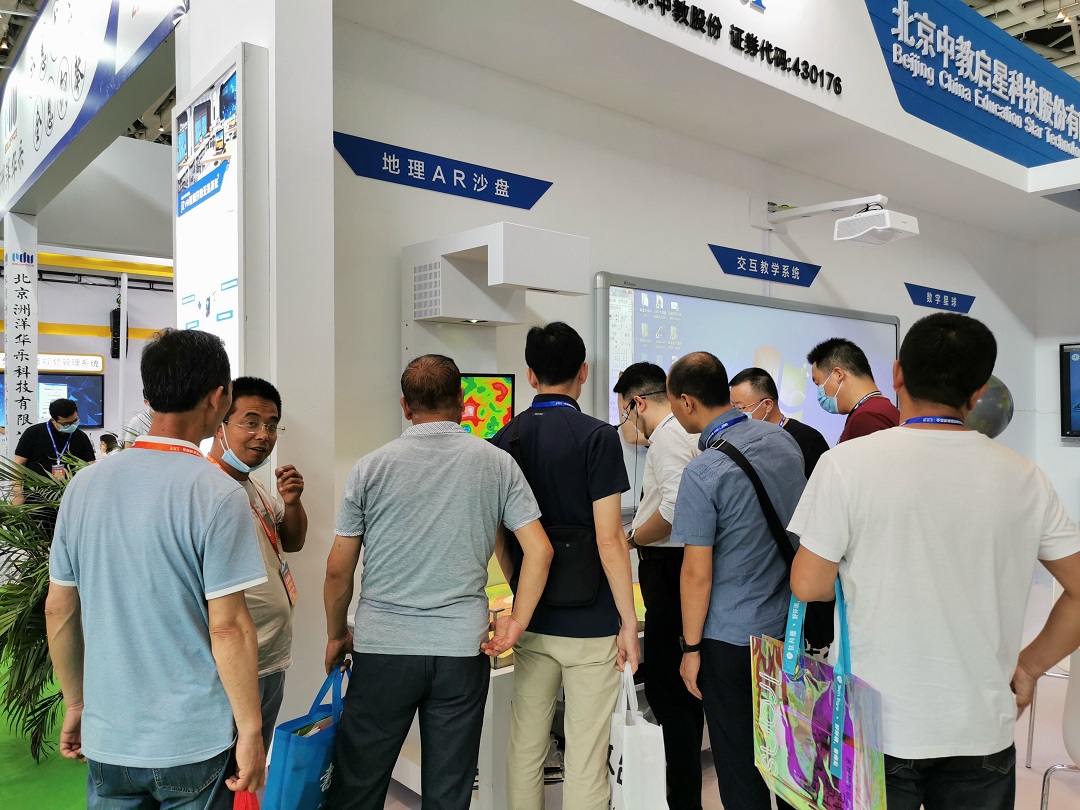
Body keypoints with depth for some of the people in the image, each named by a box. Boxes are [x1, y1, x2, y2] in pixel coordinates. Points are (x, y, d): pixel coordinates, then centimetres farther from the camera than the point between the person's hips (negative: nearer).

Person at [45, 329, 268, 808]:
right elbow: (227, 627, -18)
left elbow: (59, 610, 6)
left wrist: (75, 703, 17)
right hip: (195, 745, -4)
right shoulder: (217, 494, -18)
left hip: (108, 739, 5)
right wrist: (250, 731, -8)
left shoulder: (84, 485, -1)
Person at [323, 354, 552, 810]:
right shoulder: (497, 464, 0)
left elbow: (338, 569, 2)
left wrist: (337, 636, 16)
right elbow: (539, 550, -4)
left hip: (382, 648, 0)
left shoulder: (371, 468, -2)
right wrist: (517, 622, 4)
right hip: (463, 651, 1)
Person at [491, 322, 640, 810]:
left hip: (531, 622, 5)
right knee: (585, 760, 5)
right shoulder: (597, 437, -12)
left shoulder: (504, 440, 3)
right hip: (589, 624, -5)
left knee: (525, 748, 15)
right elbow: (609, 539, -15)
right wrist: (629, 620, -7)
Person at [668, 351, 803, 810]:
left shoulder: (703, 473, -22)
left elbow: (698, 573, -18)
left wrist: (691, 648, -8)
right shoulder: (783, 440, -1)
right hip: (789, 627, 7)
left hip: (732, 639, -7)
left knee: (739, 764, 10)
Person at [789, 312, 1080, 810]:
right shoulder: (1024, 477, -4)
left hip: (878, 727, -2)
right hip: (984, 731, 3)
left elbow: (808, 586, -11)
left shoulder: (847, 463, -15)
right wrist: (1030, 667, 12)